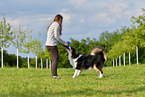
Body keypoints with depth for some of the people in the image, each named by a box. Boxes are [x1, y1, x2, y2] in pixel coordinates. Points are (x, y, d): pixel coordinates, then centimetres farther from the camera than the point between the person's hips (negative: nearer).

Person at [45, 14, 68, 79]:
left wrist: (63, 44, 20)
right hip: (52, 44, -10)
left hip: (48, 45, 10)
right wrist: (64, 43, -3)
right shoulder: (57, 25, -7)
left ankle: (53, 75, 5)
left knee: (55, 59, 9)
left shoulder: (52, 25, 23)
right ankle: (54, 75, -16)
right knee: (56, 59, -10)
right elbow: (56, 36, -14)